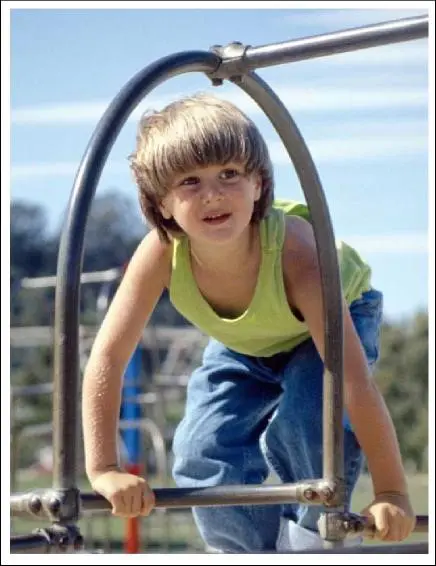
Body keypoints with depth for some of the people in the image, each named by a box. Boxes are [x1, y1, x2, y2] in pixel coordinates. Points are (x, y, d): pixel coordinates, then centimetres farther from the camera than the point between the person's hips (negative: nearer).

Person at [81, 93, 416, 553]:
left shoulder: (294, 251, -44)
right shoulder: (162, 253, -35)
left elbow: (354, 380, -43)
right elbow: (107, 357, -31)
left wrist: (391, 492, -43)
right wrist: (103, 469, -36)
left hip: (336, 316, -4)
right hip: (242, 341, 4)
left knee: (309, 424, -29)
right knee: (203, 452, -12)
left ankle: (311, 543, -5)